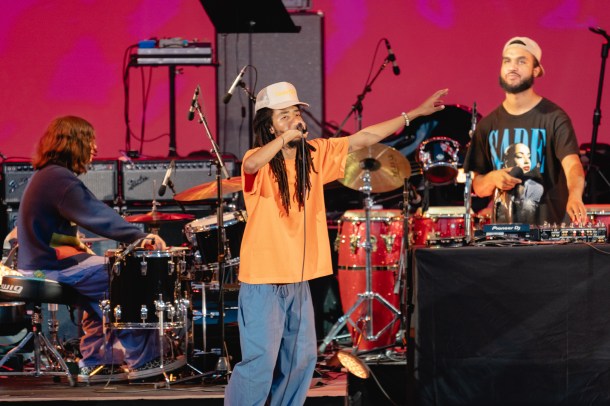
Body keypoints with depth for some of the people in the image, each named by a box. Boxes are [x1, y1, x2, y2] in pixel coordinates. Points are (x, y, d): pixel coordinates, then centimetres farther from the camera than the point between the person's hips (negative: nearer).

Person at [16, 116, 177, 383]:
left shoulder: (43, 176, 13)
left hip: (36, 264, 11)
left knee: (104, 281, 27)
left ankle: (94, 363, 26)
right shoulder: (60, 180, -21)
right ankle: (142, 360, 2)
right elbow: (98, 217, -28)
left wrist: (73, 243, 17)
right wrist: (141, 237, -29)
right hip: (52, 269, -11)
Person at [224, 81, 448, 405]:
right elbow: (251, 165, -38)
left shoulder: (314, 154, 5)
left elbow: (364, 138, 7)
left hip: (298, 280, 7)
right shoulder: (260, 161, -13)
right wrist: (286, 137, -42)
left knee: (301, 359, 12)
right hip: (262, 281, -7)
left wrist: (416, 113, 7)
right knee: (260, 364, -9)